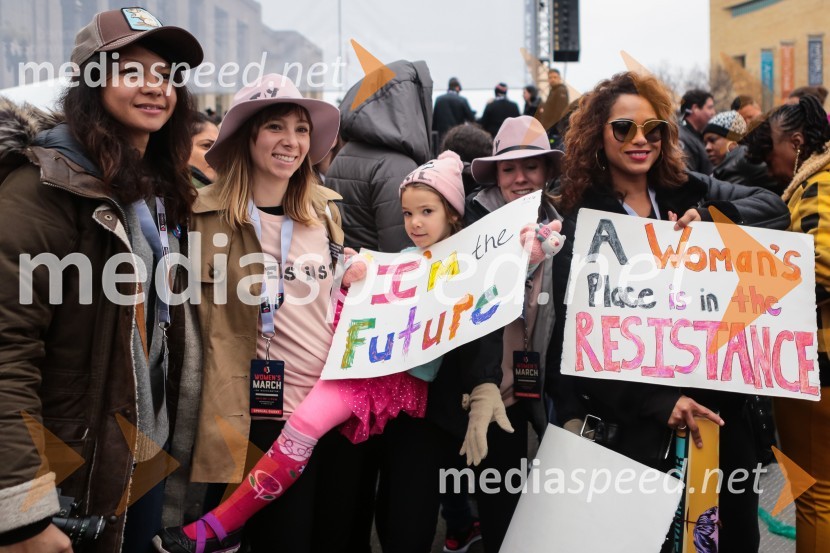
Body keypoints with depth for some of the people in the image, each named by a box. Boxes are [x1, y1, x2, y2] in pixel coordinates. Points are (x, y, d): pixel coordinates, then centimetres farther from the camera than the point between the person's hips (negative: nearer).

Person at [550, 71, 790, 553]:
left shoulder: (687, 191, 7)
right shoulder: (583, 218, -6)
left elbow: (773, 206, 3)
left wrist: (712, 217, -17)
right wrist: (659, 401, -23)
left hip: (716, 385, 4)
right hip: (635, 405, -4)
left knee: (737, 511, 12)